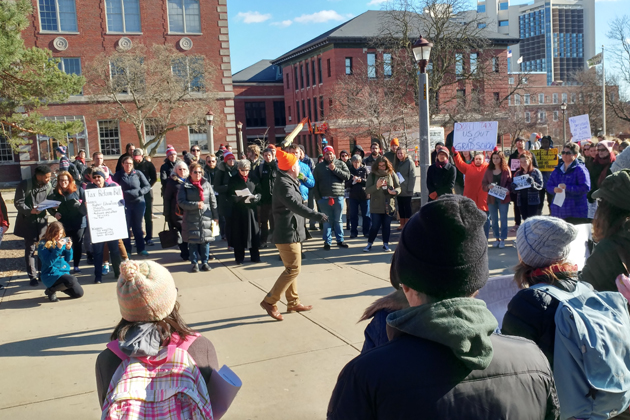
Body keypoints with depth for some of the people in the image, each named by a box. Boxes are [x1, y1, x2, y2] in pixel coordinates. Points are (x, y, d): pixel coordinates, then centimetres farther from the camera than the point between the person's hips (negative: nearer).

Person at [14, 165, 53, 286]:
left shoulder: (48, 186, -2)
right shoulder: (25, 185, -13)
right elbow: (18, 202, -14)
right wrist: (30, 210, -29)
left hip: (42, 221, 3)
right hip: (28, 222, -3)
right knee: (30, 250, 3)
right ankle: (32, 276, 11)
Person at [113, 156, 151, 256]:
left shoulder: (138, 173, 2)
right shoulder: (118, 175, 3)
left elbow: (147, 186, 3)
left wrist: (139, 192, -13)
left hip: (139, 203, 1)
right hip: (125, 204, 0)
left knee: (138, 226, 10)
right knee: (126, 227, 2)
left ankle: (141, 249, 18)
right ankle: (127, 250, 11)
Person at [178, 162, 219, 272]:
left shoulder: (207, 185, 8)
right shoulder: (185, 186, 1)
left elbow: (213, 201, 10)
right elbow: (181, 202, -6)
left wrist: (215, 217, 8)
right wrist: (195, 205, -16)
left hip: (206, 218, 2)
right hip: (191, 219, -2)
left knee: (205, 241, 4)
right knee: (193, 242, 3)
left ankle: (204, 262, 16)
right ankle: (195, 263, 13)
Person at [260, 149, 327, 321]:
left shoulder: (288, 181, 13)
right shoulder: (284, 184, -19)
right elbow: (295, 205, -35)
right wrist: (316, 215, -42)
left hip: (291, 232, 11)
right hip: (288, 233, -11)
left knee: (292, 268, 16)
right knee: (293, 269, -8)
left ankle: (293, 302, 26)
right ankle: (270, 301, -4)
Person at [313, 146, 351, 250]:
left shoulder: (340, 164, 7)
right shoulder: (319, 166, 7)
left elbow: (347, 176, -6)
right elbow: (315, 182, 4)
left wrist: (335, 169, -14)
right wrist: (318, 197, -2)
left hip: (338, 197, 0)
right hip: (324, 198, 0)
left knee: (338, 220, 9)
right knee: (327, 221, 5)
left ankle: (340, 240, 17)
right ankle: (327, 242, 11)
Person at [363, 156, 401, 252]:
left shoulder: (392, 174, 4)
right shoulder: (372, 175, 0)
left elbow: (398, 187, 7)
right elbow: (367, 190, -5)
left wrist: (394, 191, -15)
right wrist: (377, 186, -21)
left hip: (389, 205, 2)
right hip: (376, 206, -2)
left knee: (386, 225, 9)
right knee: (375, 226, 0)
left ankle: (386, 244, 22)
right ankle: (369, 244, 17)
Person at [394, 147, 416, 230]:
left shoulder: (410, 162, -8)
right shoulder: (397, 163, 13)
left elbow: (412, 176, -12)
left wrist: (410, 188, -16)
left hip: (406, 190, -6)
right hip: (399, 189, 6)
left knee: (407, 207, 1)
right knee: (400, 207, 10)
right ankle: (402, 224, 17)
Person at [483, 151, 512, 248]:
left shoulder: (506, 170, -1)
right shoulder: (488, 170, 5)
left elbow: (510, 183, -2)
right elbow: (483, 183, 5)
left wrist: (507, 190, -20)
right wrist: (488, 186, -15)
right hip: (492, 198, 3)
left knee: (503, 219, 3)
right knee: (494, 219, 9)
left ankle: (503, 239, 11)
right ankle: (497, 238, 19)